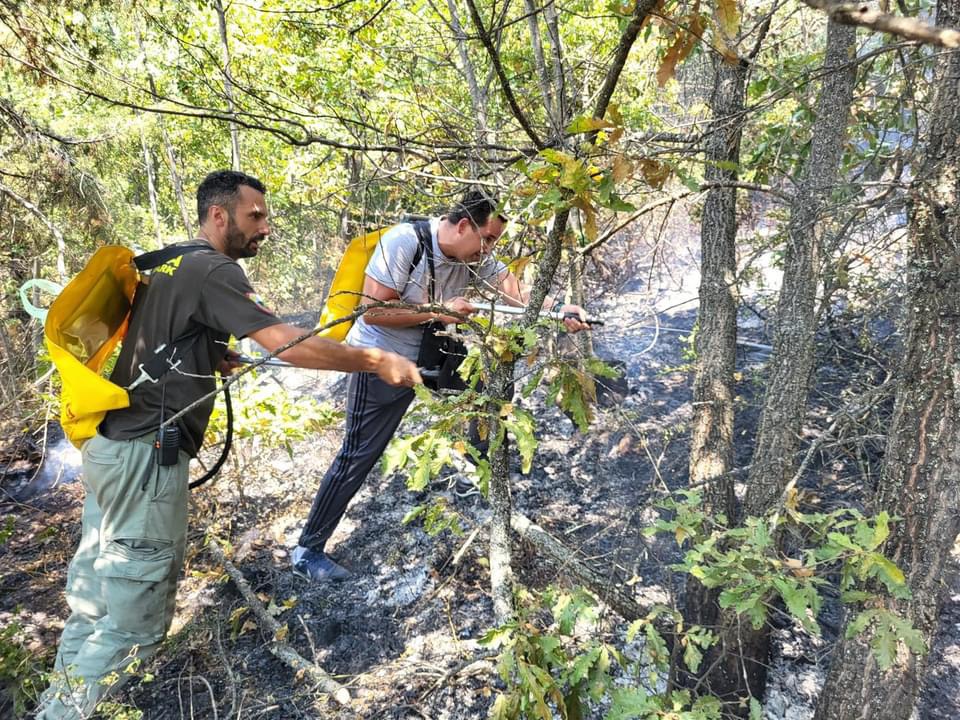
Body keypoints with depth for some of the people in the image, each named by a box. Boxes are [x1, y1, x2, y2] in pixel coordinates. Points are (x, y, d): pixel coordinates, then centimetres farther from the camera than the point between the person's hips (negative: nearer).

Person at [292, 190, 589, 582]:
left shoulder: (476, 257, -7)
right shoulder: (404, 241, -25)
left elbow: (517, 292, -17)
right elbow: (372, 311, -27)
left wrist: (560, 309, -35)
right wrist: (439, 311, -29)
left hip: (431, 356, 7)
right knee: (359, 455, -3)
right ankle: (308, 551, 10)